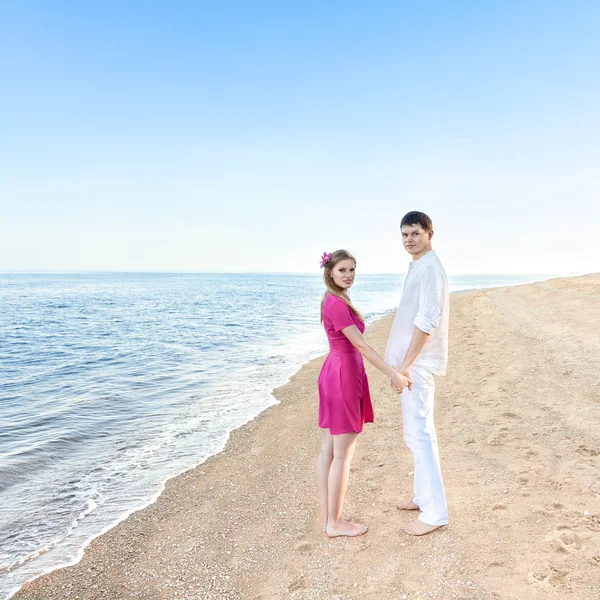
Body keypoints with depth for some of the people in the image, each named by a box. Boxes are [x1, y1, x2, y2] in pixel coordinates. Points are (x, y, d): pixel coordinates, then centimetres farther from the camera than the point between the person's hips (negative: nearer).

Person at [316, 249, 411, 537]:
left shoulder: (333, 301, 11)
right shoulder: (337, 304, -20)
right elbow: (360, 345, -21)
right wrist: (393, 374, -19)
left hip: (333, 373, 10)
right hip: (344, 376, -10)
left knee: (328, 450, 12)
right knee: (343, 454, 0)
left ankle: (327, 517, 22)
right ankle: (335, 524, 12)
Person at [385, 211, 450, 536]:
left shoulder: (430, 268, -14)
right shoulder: (417, 267, 17)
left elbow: (427, 320, -22)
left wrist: (406, 364, -22)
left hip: (417, 363, -10)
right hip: (412, 361, 10)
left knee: (418, 433, -8)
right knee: (416, 430, 16)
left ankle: (435, 512, 0)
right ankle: (425, 496, 29)